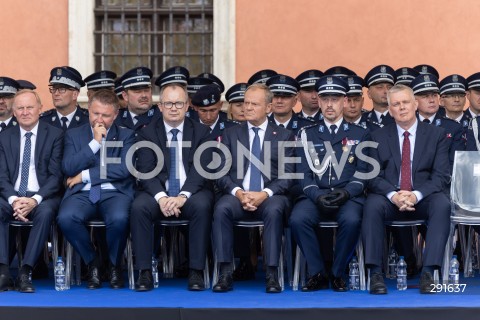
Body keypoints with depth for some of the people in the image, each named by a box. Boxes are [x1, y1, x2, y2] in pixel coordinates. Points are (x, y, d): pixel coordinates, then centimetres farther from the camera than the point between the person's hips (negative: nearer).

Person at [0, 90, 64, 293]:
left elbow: (56, 175, -4)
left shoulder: (55, 135, 4)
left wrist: (35, 200, -20)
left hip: (43, 197, -2)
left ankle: (25, 273, -32)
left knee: (45, 212, -36)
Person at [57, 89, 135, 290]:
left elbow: (124, 169, -6)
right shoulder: (74, 135, 14)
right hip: (83, 194, 1)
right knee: (66, 218, -32)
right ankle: (92, 262, -5)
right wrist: (95, 142, -7)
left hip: (114, 193, -1)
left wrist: (85, 175, -6)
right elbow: (68, 168, -1)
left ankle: (114, 264, -5)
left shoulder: (126, 135, 10)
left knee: (119, 218, -36)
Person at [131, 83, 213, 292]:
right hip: (158, 193, 0)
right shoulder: (147, 133, 8)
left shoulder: (201, 132, 7)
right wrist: (161, 197, -23)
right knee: (139, 207, -31)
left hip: (191, 193, 0)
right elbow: (145, 172, -4)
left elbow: (201, 169, -5)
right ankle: (144, 272, -23)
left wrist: (183, 196, -22)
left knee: (202, 205, -34)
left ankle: (196, 271, -26)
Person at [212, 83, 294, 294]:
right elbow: (222, 173, 7)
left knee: (274, 210, -36)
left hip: (270, 196, -1)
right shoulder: (230, 134, 16)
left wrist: (265, 193, -15)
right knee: (221, 208, -32)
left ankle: (272, 274, -31)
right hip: (237, 195, 1)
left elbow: (286, 176, 2)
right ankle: (225, 273, -28)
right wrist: (238, 192, -13)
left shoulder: (283, 136, 12)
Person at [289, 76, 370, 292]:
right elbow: (303, 174, 7)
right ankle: (318, 273, -13)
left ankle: (338, 273, -12)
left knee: (351, 220, -35)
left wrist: (346, 192, -14)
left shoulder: (360, 134, 13)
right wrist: (317, 196, -13)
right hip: (316, 196, 1)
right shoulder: (307, 134, 15)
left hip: (348, 196, -1)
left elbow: (363, 173, 6)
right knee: (297, 219, -31)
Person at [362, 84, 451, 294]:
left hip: (423, 199, 0)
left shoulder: (436, 134, 7)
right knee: (372, 204, -33)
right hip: (390, 199, 0)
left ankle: (428, 272, -34)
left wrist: (416, 195, -20)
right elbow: (373, 176, 1)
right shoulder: (379, 137, 9)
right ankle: (375, 273, -32)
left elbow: (441, 175, -2)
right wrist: (393, 195, -20)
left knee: (442, 204, -33)